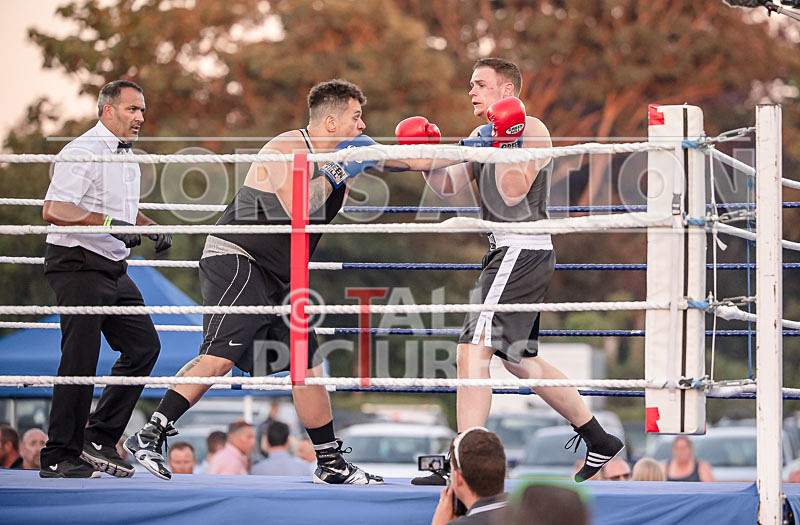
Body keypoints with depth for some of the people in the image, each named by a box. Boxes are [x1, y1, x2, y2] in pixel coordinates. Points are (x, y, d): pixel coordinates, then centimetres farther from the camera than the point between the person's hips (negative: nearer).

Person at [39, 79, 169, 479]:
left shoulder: (126, 157, 17)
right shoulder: (83, 152, -14)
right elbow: (53, 210, -25)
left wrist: (151, 228, 15)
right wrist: (109, 223, -34)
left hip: (113, 268, 10)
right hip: (77, 265, -10)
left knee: (143, 347, 7)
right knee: (80, 360, -11)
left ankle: (99, 439, 13)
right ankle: (58, 457, -4)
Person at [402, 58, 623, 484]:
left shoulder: (531, 130, -9)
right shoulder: (484, 134, 18)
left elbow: (513, 194, -18)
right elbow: (448, 185, 11)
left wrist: (504, 146, -26)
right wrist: (427, 166, -7)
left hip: (523, 251, -10)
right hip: (507, 252, 10)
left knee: (472, 351, -18)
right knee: (521, 361, 19)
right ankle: (599, 441, 29)